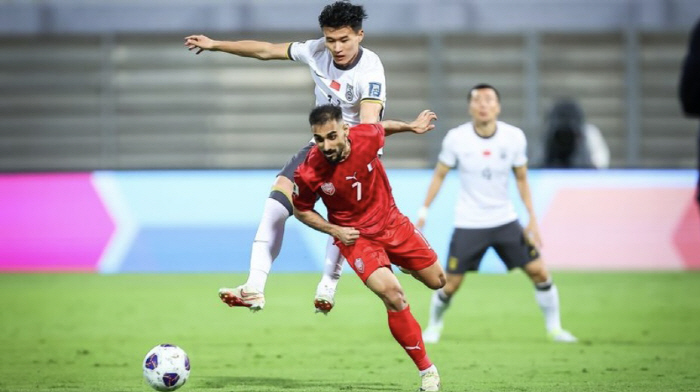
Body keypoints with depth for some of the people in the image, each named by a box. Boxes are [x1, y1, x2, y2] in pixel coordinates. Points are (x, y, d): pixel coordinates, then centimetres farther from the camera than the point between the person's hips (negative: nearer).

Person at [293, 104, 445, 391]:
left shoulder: (367, 137, -20)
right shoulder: (309, 173, -24)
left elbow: (382, 128, 7)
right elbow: (301, 210, -4)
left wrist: (411, 127, 21)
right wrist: (335, 230, -15)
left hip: (391, 221, 4)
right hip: (355, 236, -3)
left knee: (437, 281, 15)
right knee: (392, 295, -24)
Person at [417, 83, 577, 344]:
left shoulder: (514, 137, -7)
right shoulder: (456, 138, -12)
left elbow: (521, 179, 5)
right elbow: (439, 175, 1)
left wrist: (532, 219, 1)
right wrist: (423, 212, -1)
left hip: (505, 221, 2)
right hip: (468, 224, -2)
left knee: (538, 271, -5)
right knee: (450, 285, -3)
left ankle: (554, 327, 13)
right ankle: (434, 326, 25)